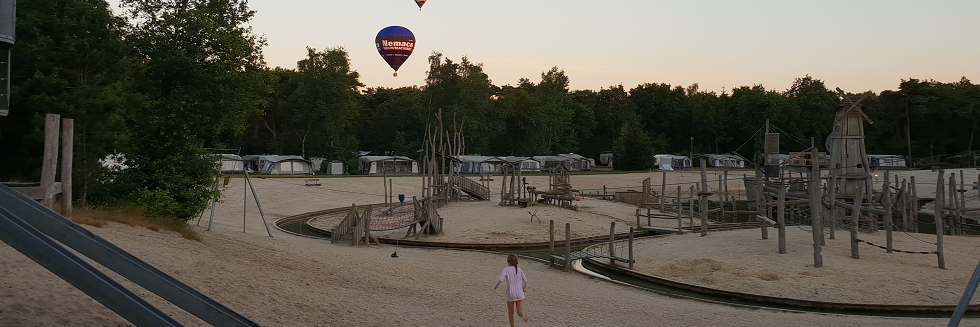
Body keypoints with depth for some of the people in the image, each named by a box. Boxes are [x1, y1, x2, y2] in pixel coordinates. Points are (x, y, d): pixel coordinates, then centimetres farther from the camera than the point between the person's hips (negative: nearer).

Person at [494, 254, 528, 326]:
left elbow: (500, 279, -21)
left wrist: (496, 286, -2)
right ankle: (523, 315, -33)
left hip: (510, 294, -2)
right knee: (520, 313, 0)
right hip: (519, 294, 2)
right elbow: (525, 281, 8)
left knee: (510, 313, 18)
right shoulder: (519, 270, 4)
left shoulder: (506, 270, -7)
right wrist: (524, 288, 28)